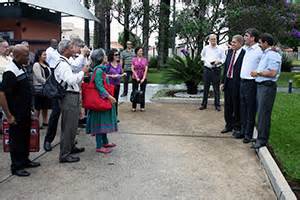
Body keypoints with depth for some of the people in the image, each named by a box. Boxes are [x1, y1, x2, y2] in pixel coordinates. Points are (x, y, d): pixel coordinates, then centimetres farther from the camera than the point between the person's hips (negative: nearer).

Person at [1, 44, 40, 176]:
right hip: (16, 115, -8)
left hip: (25, 113, 8)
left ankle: (24, 160, 34)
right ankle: (16, 167, 17)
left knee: (25, 137, 18)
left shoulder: (21, 68, 7)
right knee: (16, 139, 4)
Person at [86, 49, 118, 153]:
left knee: (104, 122, 18)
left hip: (104, 100, 10)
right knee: (100, 122, -4)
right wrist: (109, 96, -24)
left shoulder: (101, 69, 12)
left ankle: (105, 142, 30)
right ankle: (99, 146, 3)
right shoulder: (98, 70, -17)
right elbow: (99, 86, -23)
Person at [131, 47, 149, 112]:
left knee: (142, 92, 5)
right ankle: (134, 107, 10)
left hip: (143, 78, 1)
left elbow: (146, 70, -2)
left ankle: (142, 107, 13)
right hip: (135, 78, -1)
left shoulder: (145, 60, 4)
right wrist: (137, 77, -11)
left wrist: (143, 78, -11)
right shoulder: (134, 59, 2)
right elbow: (132, 69, -4)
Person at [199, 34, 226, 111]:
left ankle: (217, 105, 11)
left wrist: (219, 61, -13)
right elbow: (202, 56, 22)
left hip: (216, 69, -2)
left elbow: (224, 59, 4)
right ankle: (204, 104, 15)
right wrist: (205, 60, 4)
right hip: (207, 69, 2)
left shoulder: (220, 49, 1)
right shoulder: (205, 48, 7)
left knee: (216, 88, 3)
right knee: (206, 87, 7)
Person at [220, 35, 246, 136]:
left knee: (237, 106, 7)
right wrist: (223, 81, 10)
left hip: (237, 83, -7)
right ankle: (229, 125, 31)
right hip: (227, 82, 7)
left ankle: (237, 126, 22)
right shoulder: (229, 52, 8)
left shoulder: (244, 54, -15)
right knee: (227, 105, 16)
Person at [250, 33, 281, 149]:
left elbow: (272, 73, -20)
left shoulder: (273, 55, -13)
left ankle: (262, 139, 0)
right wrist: (257, 73, 12)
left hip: (267, 87, -10)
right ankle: (261, 136, 21)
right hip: (261, 86, 10)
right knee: (260, 112, 13)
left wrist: (258, 73, -11)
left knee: (263, 113, -6)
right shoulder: (265, 54, 18)